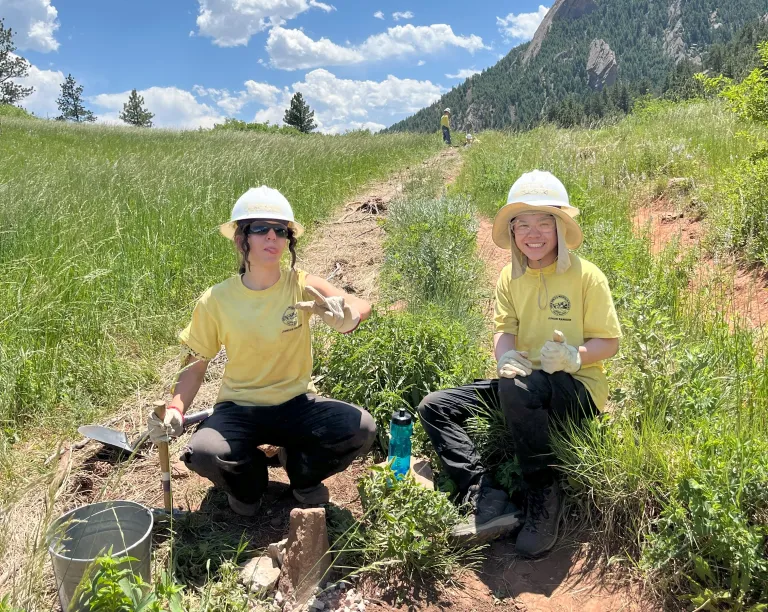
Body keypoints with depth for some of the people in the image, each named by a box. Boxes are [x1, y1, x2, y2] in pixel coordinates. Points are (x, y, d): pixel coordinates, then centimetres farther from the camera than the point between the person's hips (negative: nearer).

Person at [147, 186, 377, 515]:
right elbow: (195, 365, -1)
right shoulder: (216, 300, -10)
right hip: (239, 409, 0)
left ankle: (302, 471, 11)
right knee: (202, 453, -31)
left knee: (361, 428, -24)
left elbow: (361, 306, -27)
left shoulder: (301, 285, -11)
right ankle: (249, 479, 9)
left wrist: (346, 318, -50)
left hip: (296, 404, 1)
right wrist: (175, 410, -17)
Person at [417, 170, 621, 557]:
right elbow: (504, 329, 0)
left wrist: (575, 356, -28)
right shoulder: (511, 277, 7)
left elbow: (609, 341, -7)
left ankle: (544, 501, -21)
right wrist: (505, 357, -24)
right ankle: (488, 502, -19)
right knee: (434, 407, -6)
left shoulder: (585, 276, -7)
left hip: (578, 388, -6)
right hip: (524, 386, 6)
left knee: (517, 388, -40)